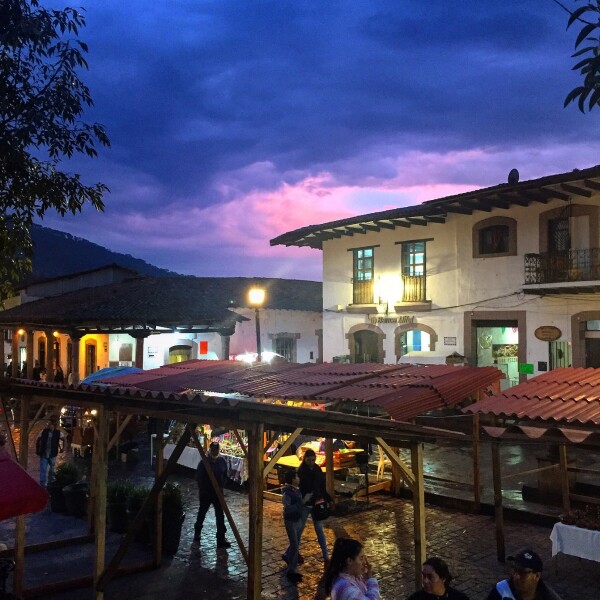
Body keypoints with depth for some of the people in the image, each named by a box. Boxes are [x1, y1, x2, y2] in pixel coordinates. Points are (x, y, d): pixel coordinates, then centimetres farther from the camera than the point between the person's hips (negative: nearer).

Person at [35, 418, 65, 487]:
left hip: (52, 455, 0)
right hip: (43, 454, 0)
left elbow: (63, 439, 8)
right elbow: (38, 441, 5)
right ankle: (42, 484, 6)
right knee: (43, 470, -3)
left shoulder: (58, 433, -11)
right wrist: (37, 450, 3)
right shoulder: (43, 431, -8)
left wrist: (62, 448, 6)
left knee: (52, 469, 19)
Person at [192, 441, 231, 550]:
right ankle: (196, 539, 18)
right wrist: (202, 490, -10)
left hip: (218, 493, 4)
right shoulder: (204, 462, -14)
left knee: (220, 515, 8)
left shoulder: (222, 461, 0)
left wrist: (221, 487, -2)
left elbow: (225, 475, 9)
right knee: (201, 515, 6)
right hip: (205, 493, -4)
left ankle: (221, 539, 18)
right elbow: (199, 478, -10)